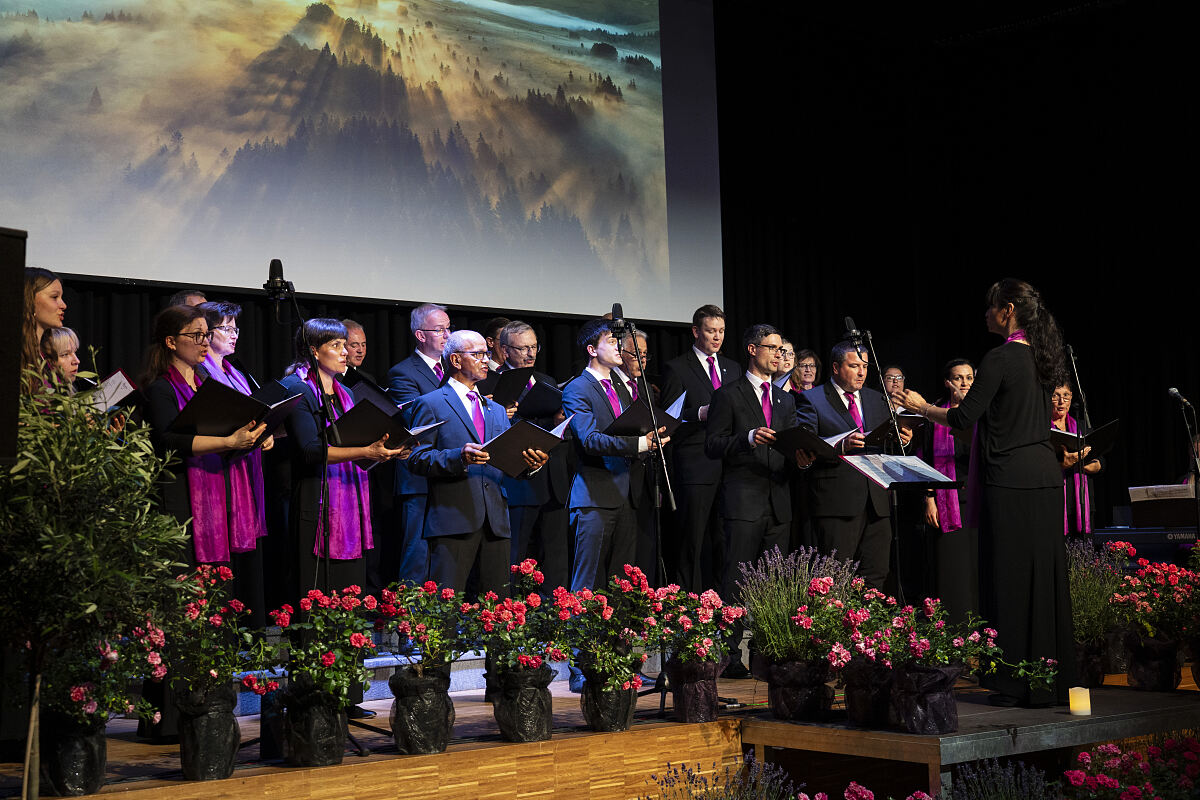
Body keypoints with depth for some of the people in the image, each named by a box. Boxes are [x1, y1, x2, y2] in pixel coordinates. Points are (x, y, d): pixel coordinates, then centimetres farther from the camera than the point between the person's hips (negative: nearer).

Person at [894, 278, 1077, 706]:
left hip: (1010, 480, -8)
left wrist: (921, 406, 3)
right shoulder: (1040, 357, 12)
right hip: (1046, 476, 8)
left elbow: (963, 418, -12)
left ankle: (1016, 683, 2)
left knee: (1009, 578, -2)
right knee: (1044, 576, 10)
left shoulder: (1000, 358, -12)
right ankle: (1052, 679, 15)